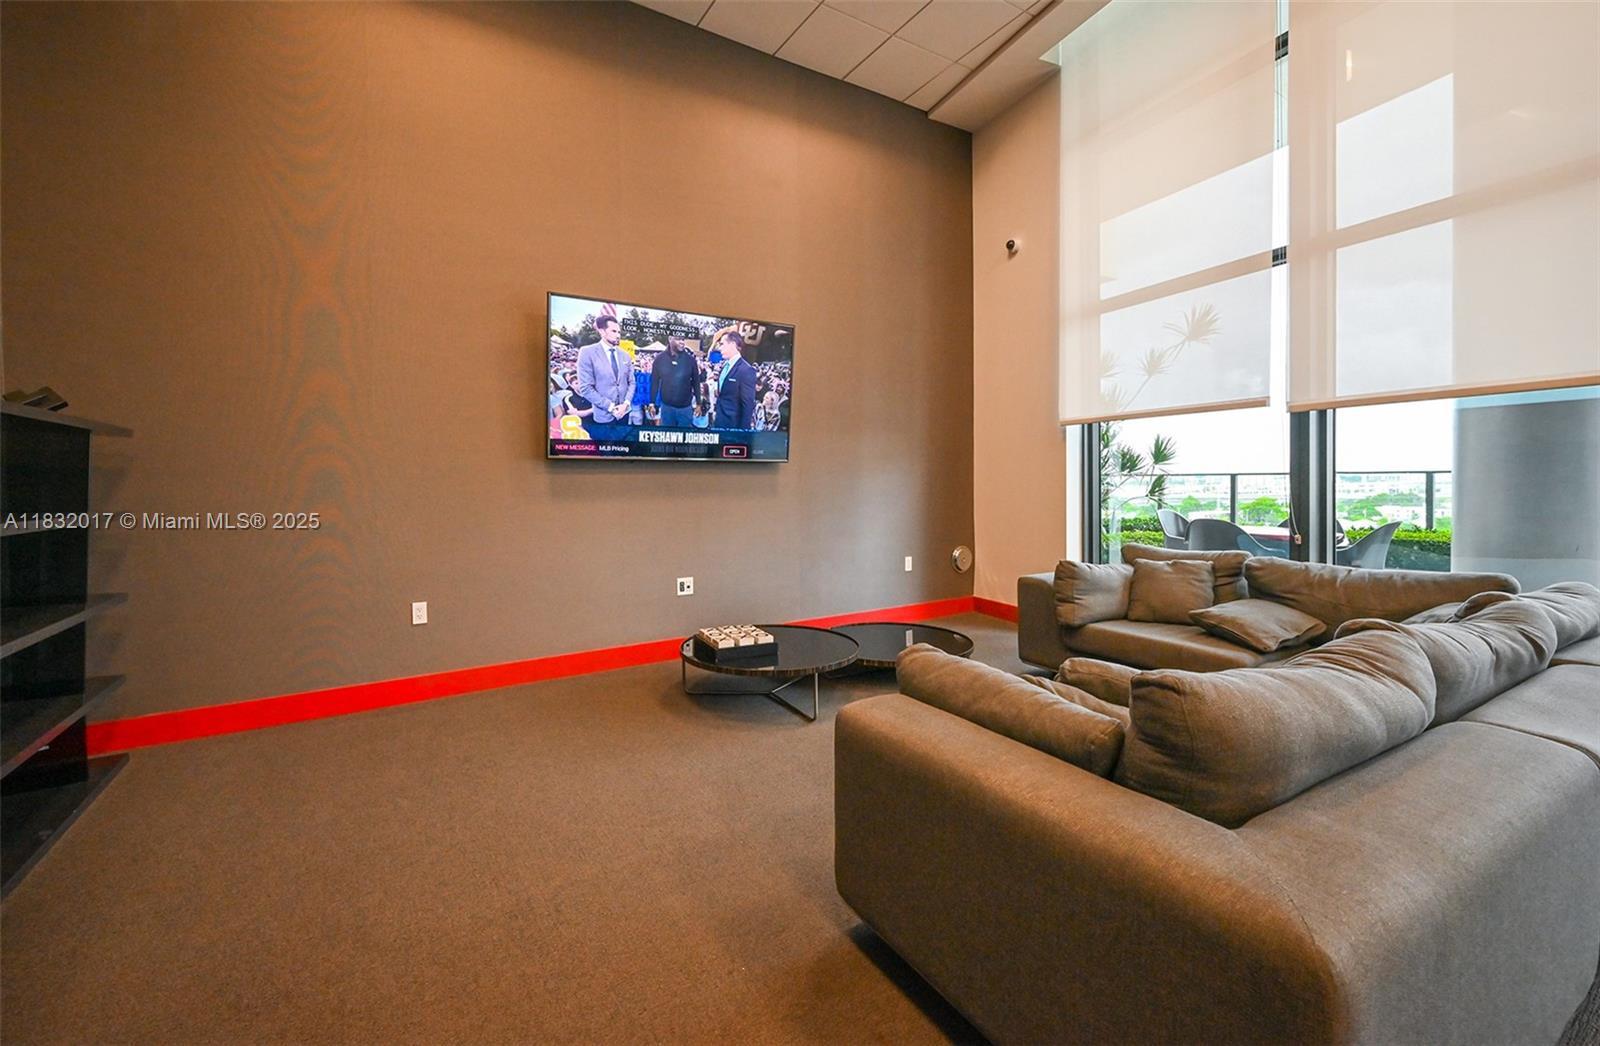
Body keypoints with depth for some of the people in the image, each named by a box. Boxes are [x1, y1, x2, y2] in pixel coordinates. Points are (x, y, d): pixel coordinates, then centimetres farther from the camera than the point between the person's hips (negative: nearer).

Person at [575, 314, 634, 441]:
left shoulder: (624, 355, 8)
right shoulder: (587, 352, -10)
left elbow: (631, 382, 10)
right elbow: (586, 388, -14)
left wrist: (626, 403, -8)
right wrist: (610, 406, -16)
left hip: (624, 411, 5)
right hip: (604, 415, -5)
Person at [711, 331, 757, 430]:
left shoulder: (746, 370, -18)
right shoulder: (724, 365, 9)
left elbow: (748, 404, -18)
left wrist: (743, 431, -18)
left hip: (733, 425, -8)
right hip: (718, 421, 8)